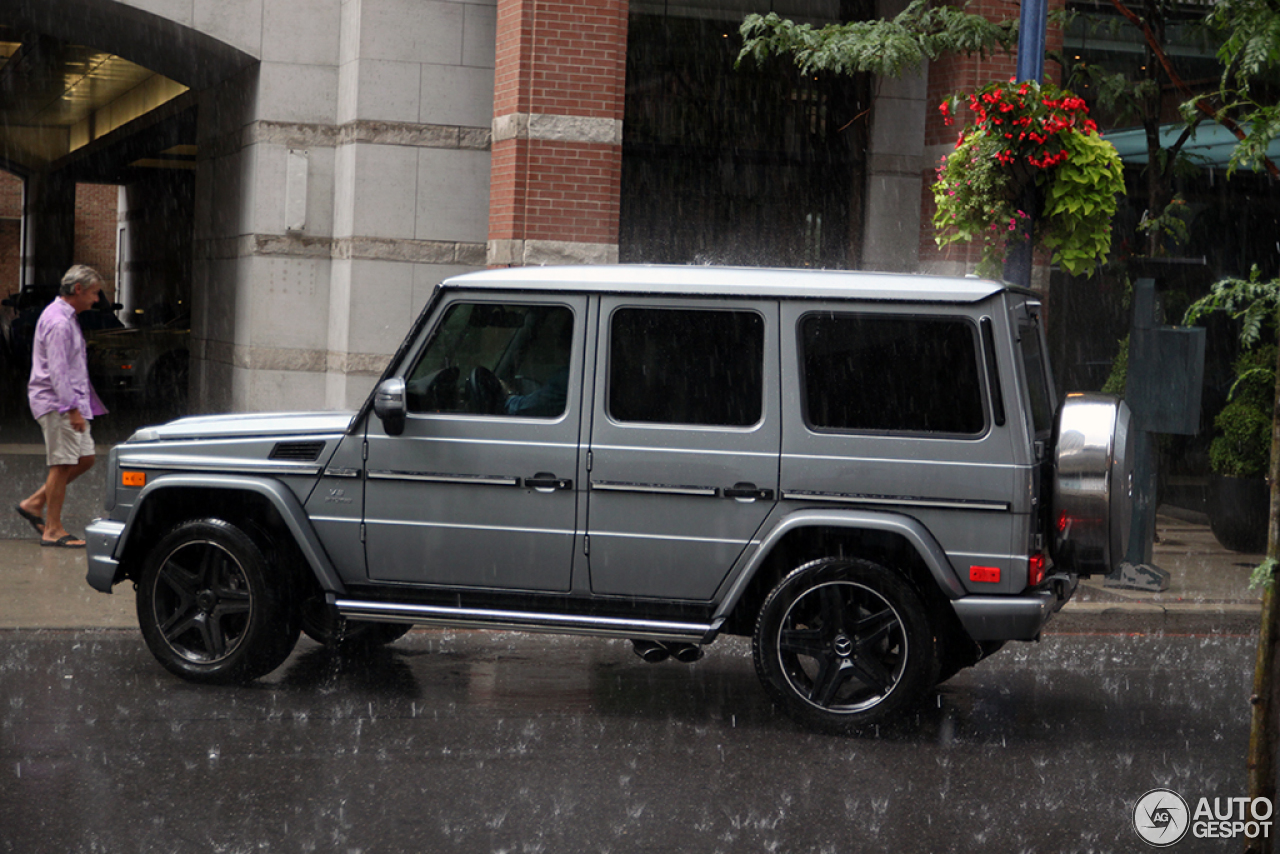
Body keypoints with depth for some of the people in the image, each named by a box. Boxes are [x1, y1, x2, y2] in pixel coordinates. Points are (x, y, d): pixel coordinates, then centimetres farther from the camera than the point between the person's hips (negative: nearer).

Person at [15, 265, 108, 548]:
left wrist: (78, 405, 25)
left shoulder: (65, 317, 17)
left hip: (68, 401, 10)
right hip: (55, 402, -10)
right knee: (63, 463, -6)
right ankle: (53, 530, 0)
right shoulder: (58, 322, -17)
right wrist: (73, 409, -25)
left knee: (84, 458, 10)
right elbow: (57, 371, -23)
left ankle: (34, 503, 17)